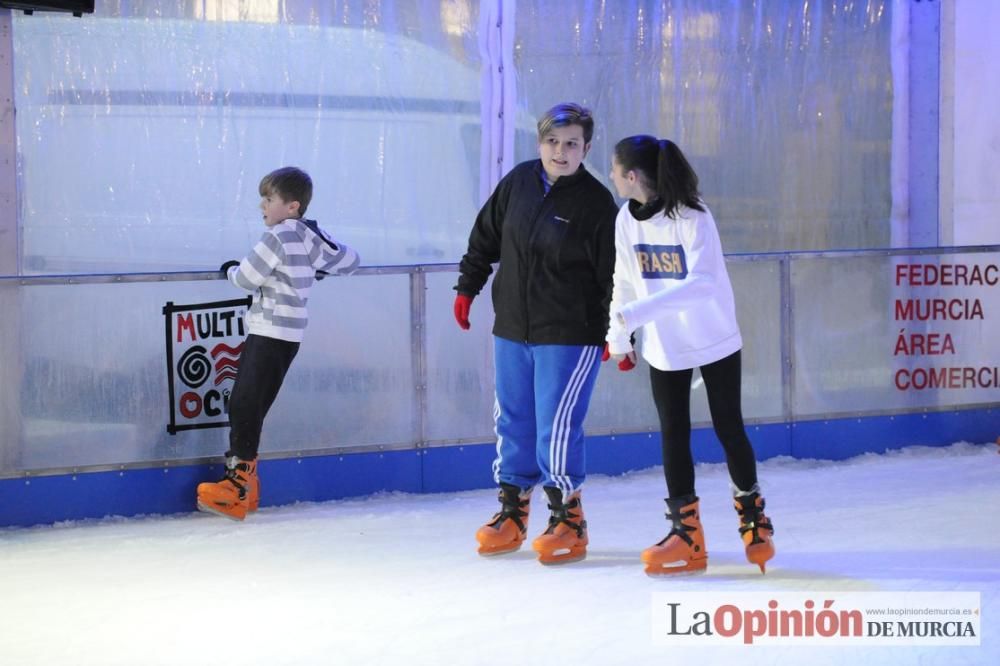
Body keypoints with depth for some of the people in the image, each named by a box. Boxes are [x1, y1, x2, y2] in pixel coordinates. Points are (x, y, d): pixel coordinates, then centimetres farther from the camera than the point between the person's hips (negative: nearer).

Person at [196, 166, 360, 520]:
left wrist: (231, 269, 11)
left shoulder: (278, 237, -14)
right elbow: (350, 260, 20)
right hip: (288, 335, 9)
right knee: (249, 405, 10)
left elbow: (247, 278, -10)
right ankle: (245, 481, 10)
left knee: (245, 404, -11)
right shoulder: (313, 236, 9)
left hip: (269, 334, -9)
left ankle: (238, 487, -15)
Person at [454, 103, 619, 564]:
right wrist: (467, 287, 18)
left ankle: (569, 522, 6)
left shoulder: (596, 204, -12)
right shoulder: (518, 183, 2)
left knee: (557, 428, -8)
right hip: (512, 330, 5)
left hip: (570, 336, -5)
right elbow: (485, 236, 16)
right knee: (512, 422, 12)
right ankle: (512, 512, 25)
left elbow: (613, 275, -9)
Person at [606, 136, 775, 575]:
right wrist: (619, 337, 6)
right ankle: (686, 532, 9)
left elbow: (702, 283, -30)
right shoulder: (627, 220, -3)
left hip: (714, 340, -5)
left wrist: (636, 312, -35)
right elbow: (625, 281, 7)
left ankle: (753, 516, 23)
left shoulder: (692, 217, -21)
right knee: (673, 435, 3)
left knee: (728, 428, 4)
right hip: (663, 347, 5)